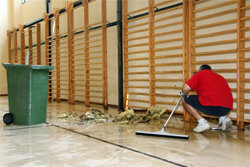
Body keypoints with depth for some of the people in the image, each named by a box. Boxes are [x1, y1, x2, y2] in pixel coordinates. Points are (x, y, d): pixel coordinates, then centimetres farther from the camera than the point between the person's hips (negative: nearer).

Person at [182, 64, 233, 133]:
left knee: (185, 100, 13)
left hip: (211, 106, -7)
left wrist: (184, 93, 27)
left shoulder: (199, 73, 12)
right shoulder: (220, 77, 30)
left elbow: (185, 88, 3)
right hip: (227, 108, 7)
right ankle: (224, 118, 15)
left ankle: (202, 122, 0)